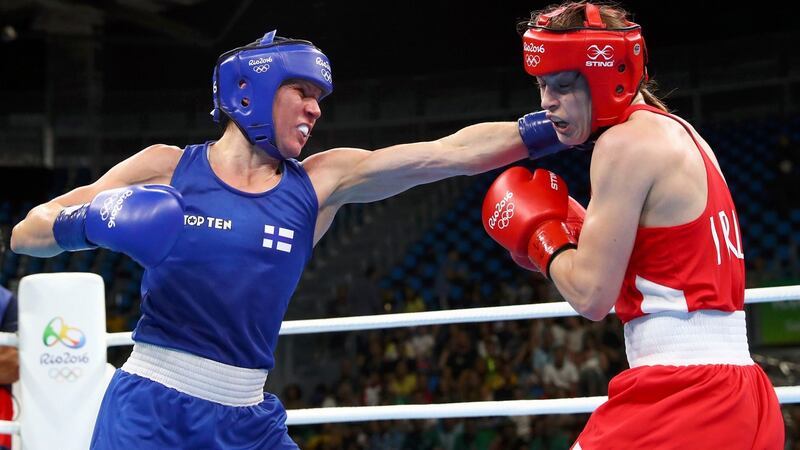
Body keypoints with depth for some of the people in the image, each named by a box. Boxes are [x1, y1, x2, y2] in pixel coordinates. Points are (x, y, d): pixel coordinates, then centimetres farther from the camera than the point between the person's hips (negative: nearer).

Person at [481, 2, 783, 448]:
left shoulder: (626, 143, -10)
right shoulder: (679, 134, 18)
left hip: (679, 395, -10)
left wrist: (539, 232, 4)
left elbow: (592, 295, -13)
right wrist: (565, 223, 15)